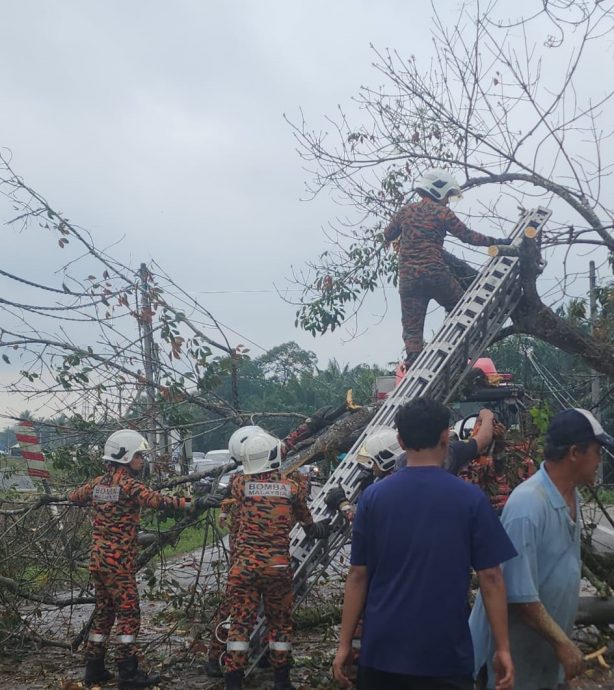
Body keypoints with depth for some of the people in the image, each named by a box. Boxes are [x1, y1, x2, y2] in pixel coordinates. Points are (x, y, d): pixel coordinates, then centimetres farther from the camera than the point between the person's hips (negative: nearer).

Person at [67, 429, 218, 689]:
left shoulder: (99, 482, 9)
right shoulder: (128, 485, -14)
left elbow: (73, 496, 25)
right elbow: (157, 500, -29)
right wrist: (194, 504, -34)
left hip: (97, 558, 8)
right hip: (119, 561, -8)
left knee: (103, 612, 16)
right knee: (128, 614, -2)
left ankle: (94, 669, 21)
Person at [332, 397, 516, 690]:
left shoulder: (373, 496, -3)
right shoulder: (471, 499, -7)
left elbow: (358, 575, -1)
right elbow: (490, 577, -6)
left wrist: (345, 644, 5)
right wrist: (502, 647, 2)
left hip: (382, 649, 2)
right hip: (446, 654, -2)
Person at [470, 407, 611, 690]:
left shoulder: (571, 494, 1)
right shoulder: (528, 505, -28)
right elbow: (520, 595, -27)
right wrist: (562, 642, -20)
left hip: (548, 641, 8)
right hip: (518, 645, -8)